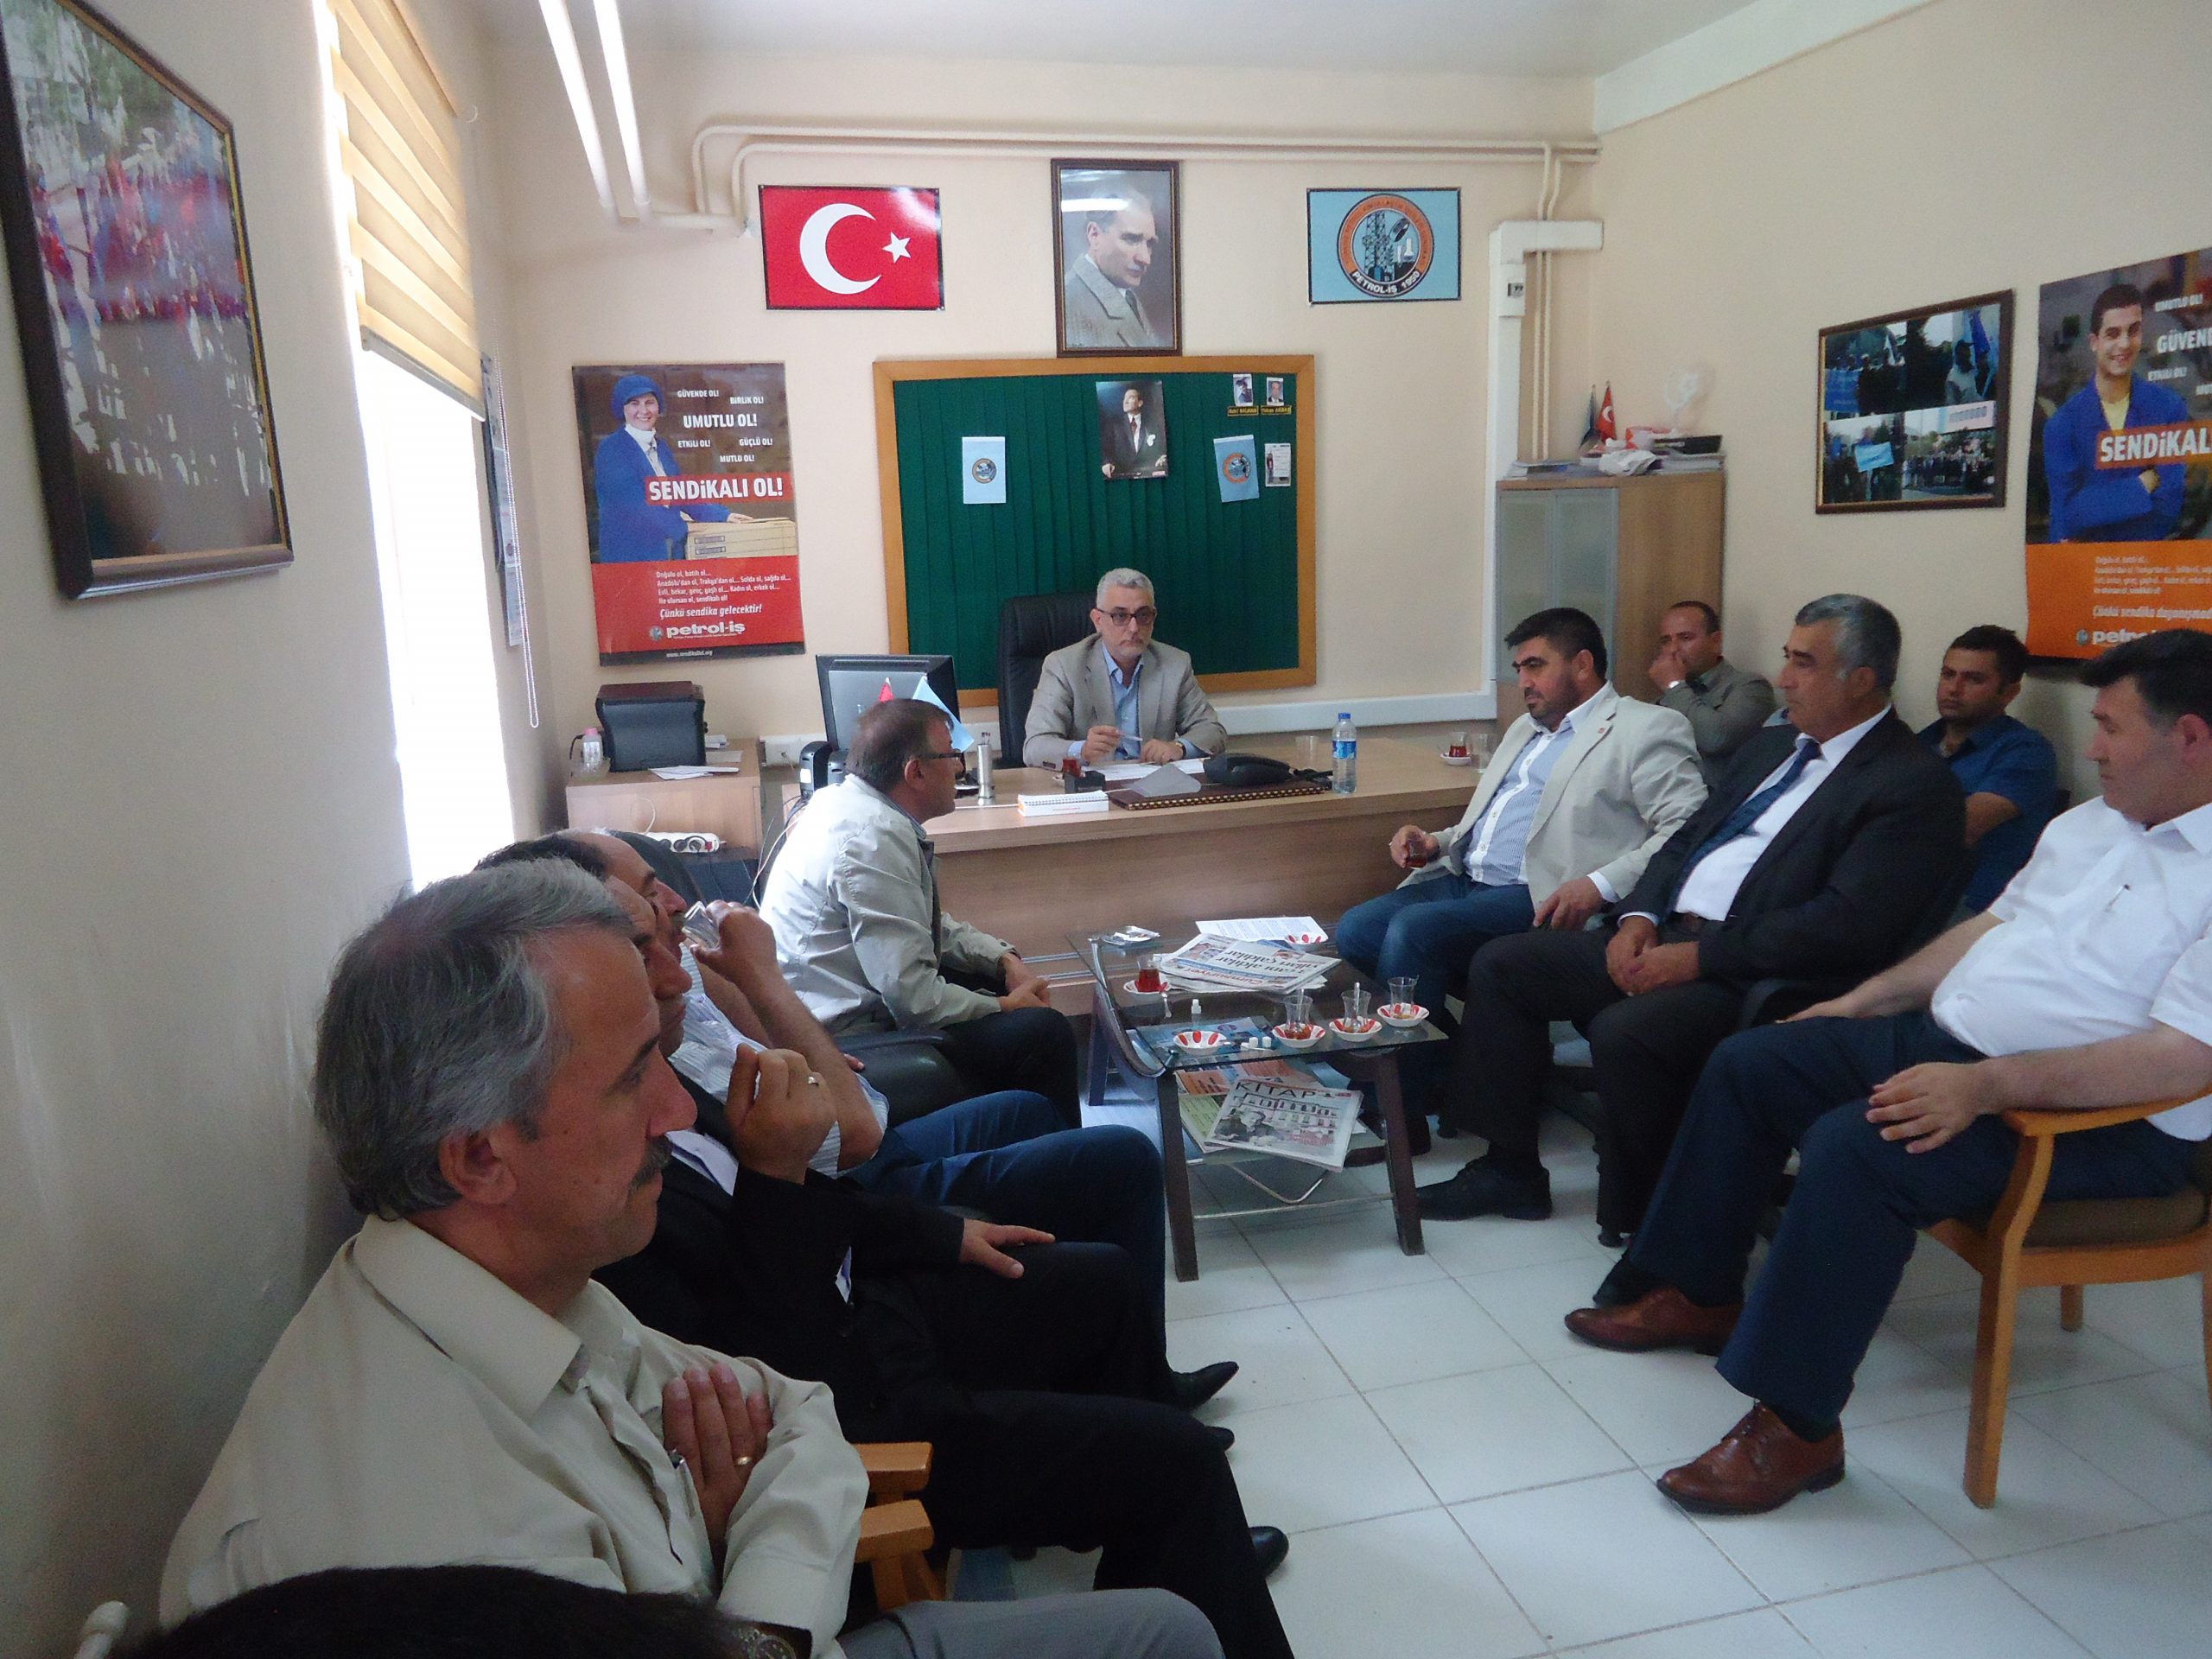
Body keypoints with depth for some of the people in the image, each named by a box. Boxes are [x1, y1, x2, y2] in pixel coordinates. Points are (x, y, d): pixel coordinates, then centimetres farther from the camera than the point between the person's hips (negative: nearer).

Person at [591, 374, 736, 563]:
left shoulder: (661, 446, 15)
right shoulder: (611, 449, -8)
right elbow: (632, 501, -17)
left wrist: (723, 515, 4)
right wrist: (681, 526, -18)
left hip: (671, 550, 7)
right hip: (630, 553, -7)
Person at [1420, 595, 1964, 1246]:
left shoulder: (1915, 786, -8)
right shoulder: (1773, 744, 19)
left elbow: (1845, 925, -19)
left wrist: (1698, 957, -19)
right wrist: (1640, 916, 0)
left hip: (1753, 975, -9)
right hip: (1665, 937, 9)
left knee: (1623, 1032, -34)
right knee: (1499, 966, 1)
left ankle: (1641, 1218, -7)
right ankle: (1510, 1168, 11)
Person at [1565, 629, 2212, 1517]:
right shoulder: (2092, 820, 12)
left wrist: (1986, 1086, -33)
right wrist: (1858, 1002, 15)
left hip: (2103, 1117, -9)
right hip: (1945, 1041, 10)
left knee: (1854, 1147, -32)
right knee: (1748, 1062, 4)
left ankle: (1795, 1426, -18)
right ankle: (1699, 1294, 17)